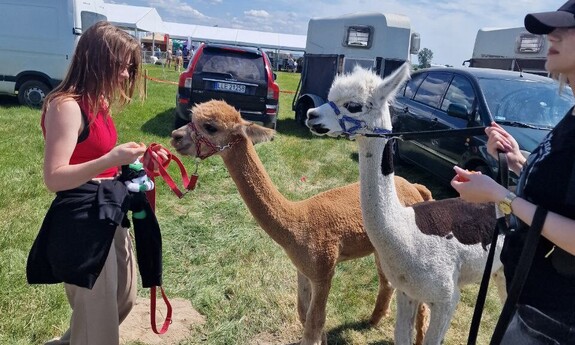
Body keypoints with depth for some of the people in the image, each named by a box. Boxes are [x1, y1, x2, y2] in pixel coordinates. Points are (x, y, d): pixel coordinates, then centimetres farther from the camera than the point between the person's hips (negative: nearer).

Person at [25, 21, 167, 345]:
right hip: (83, 221, -9)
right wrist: (112, 158, -32)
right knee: (98, 314, 7)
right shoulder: (66, 105, -18)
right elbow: (54, 178, -23)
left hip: (108, 213, 10)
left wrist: (138, 161, 3)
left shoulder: (97, 102, 9)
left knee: (124, 298, 25)